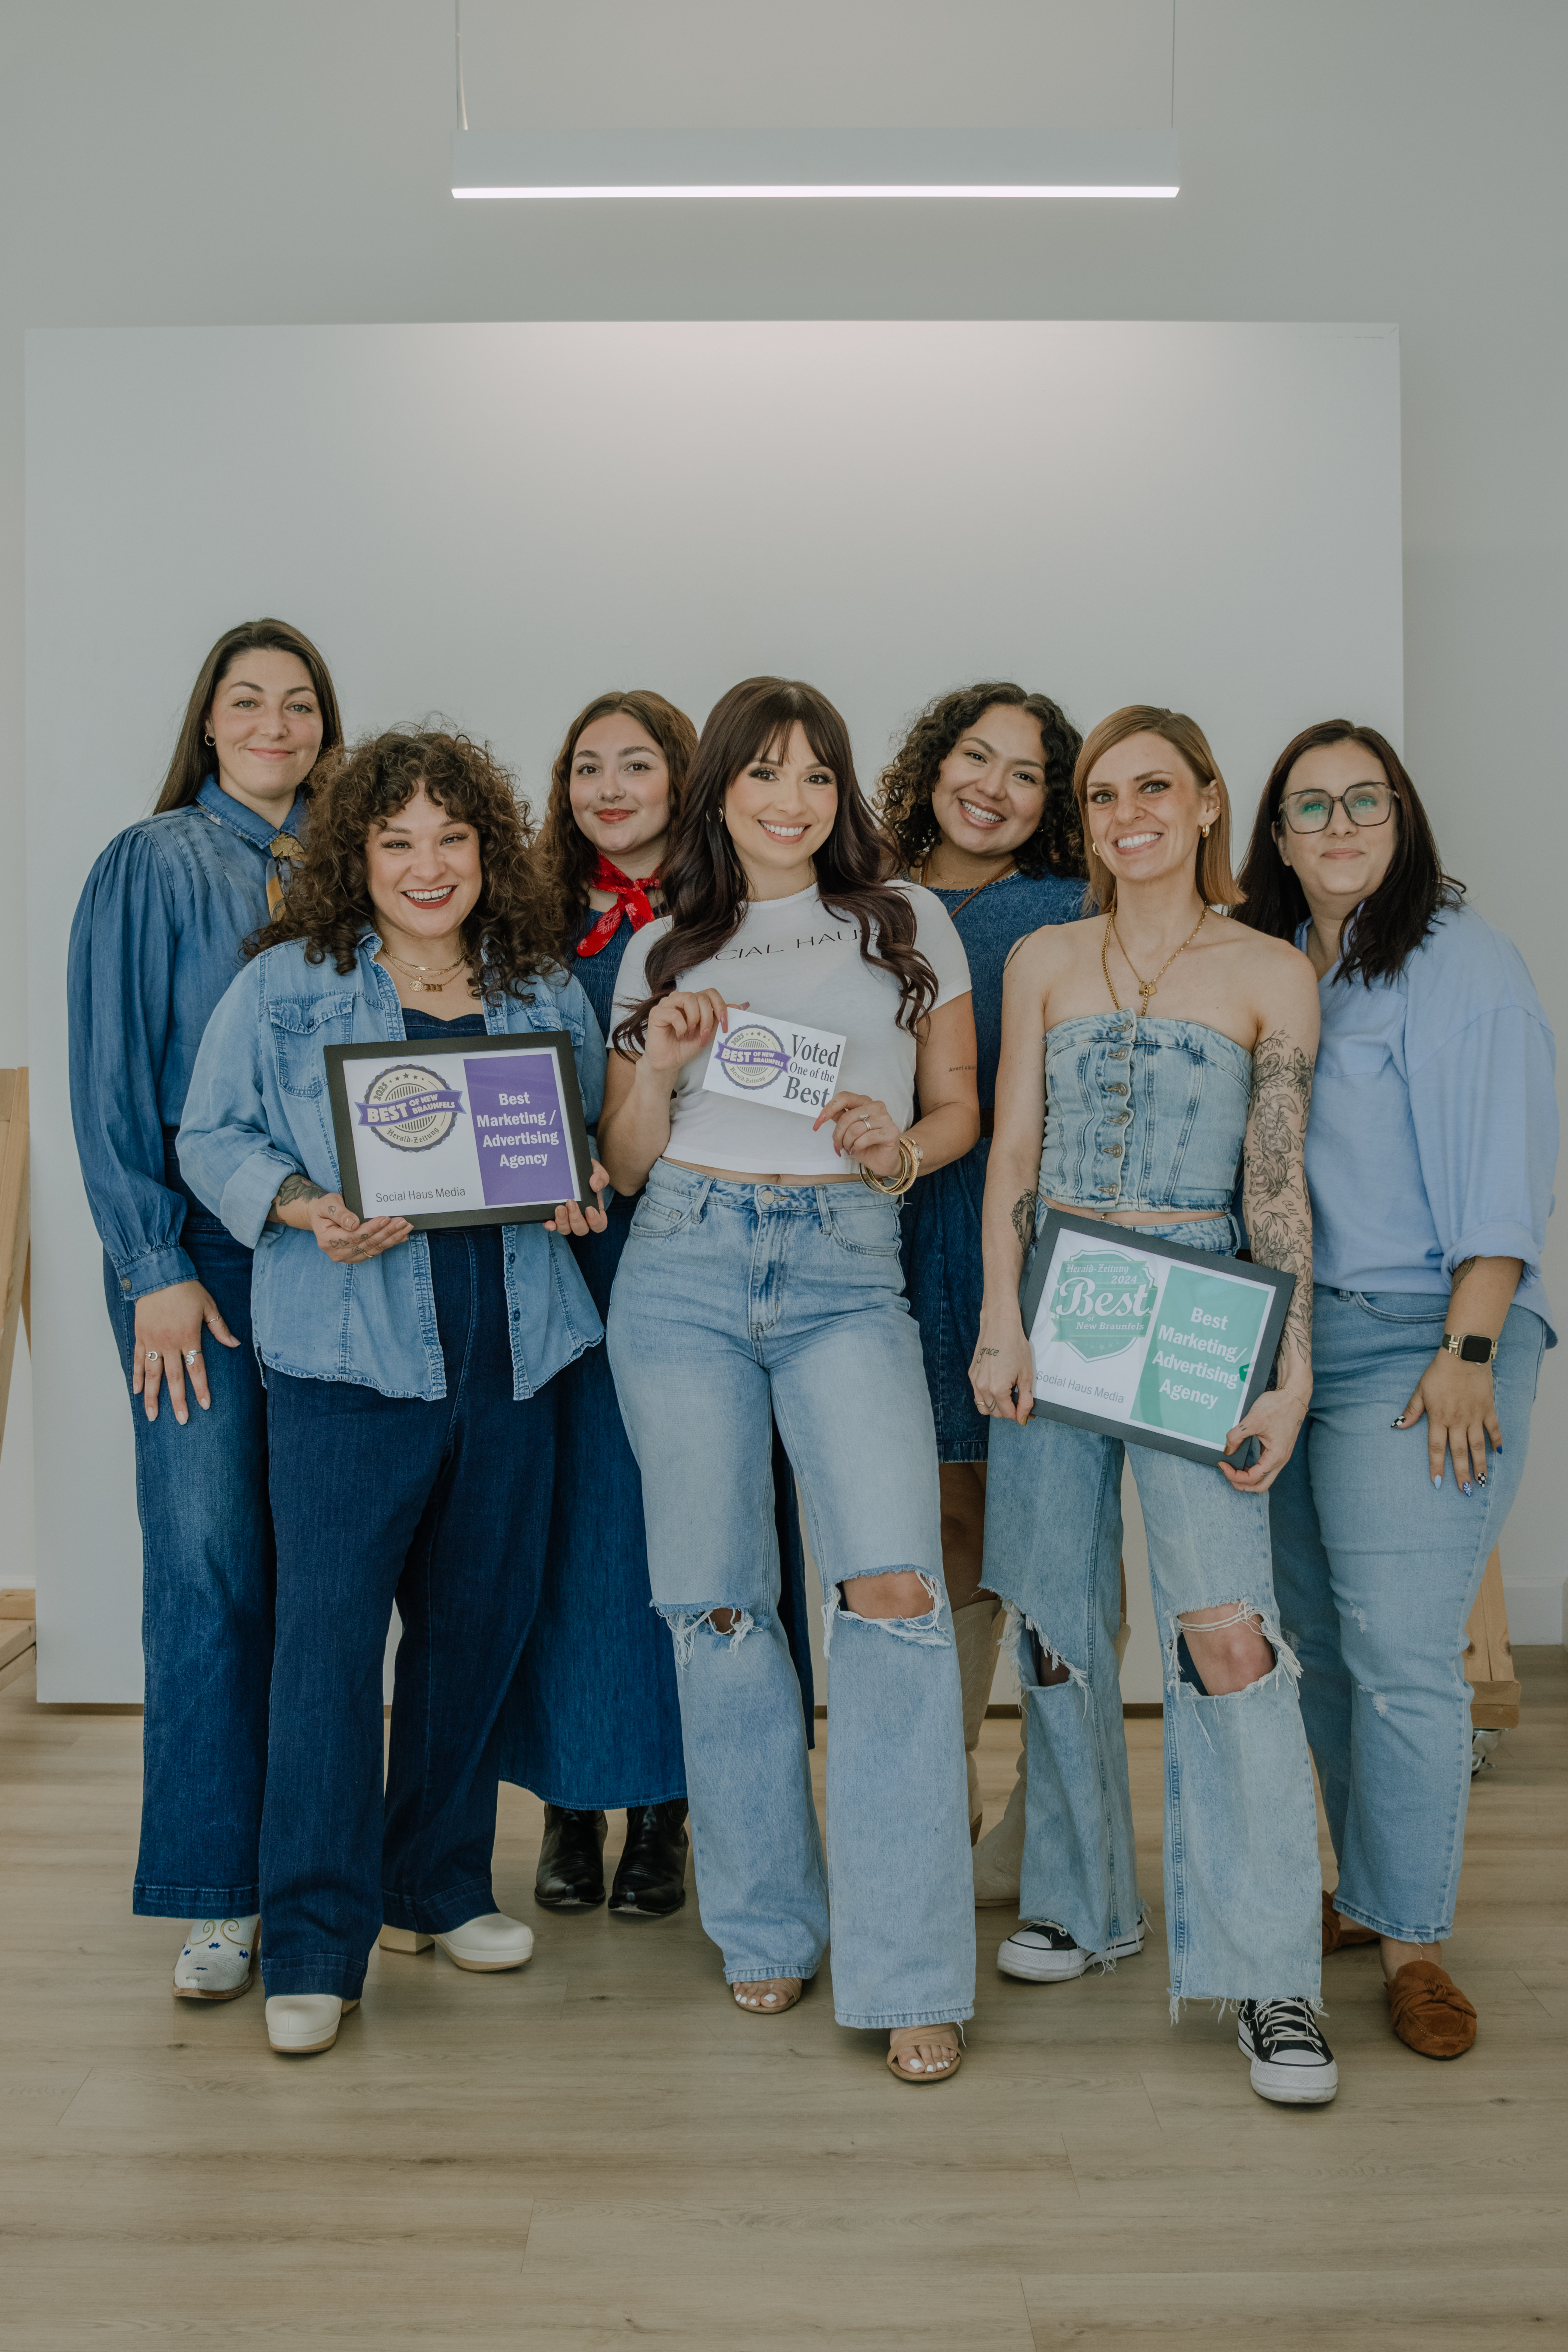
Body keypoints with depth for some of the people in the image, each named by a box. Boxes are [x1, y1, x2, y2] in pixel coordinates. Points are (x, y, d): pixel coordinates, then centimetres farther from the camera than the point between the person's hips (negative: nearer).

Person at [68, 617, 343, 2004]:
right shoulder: (152, 865, 3)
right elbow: (113, 1080, -3)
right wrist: (156, 1268, -10)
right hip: (200, 1244, -3)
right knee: (208, 1555, -4)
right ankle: (220, 1894, 7)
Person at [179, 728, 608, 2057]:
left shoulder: (548, 993, 11)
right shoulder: (285, 985, 2)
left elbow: (592, 1141, 20)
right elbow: (214, 1138, 2)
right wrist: (304, 1209, -15)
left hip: (511, 1358, 4)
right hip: (348, 1358, -4)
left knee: (479, 1623, 12)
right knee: (329, 1632, -6)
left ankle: (440, 1886, 30)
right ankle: (314, 1946, 5)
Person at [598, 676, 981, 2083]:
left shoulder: (909, 924, 11)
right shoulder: (665, 950, 14)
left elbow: (960, 1108, 15)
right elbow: (624, 1165, 14)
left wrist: (903, 1148, -7)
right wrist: (658, 1070, -5)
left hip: (849, 1274, -1)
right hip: (685, 1271, 2)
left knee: (892, 1585, -17)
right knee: (718, 1601, 3)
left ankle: (909, 1971, -6)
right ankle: (768, 1924, 22)